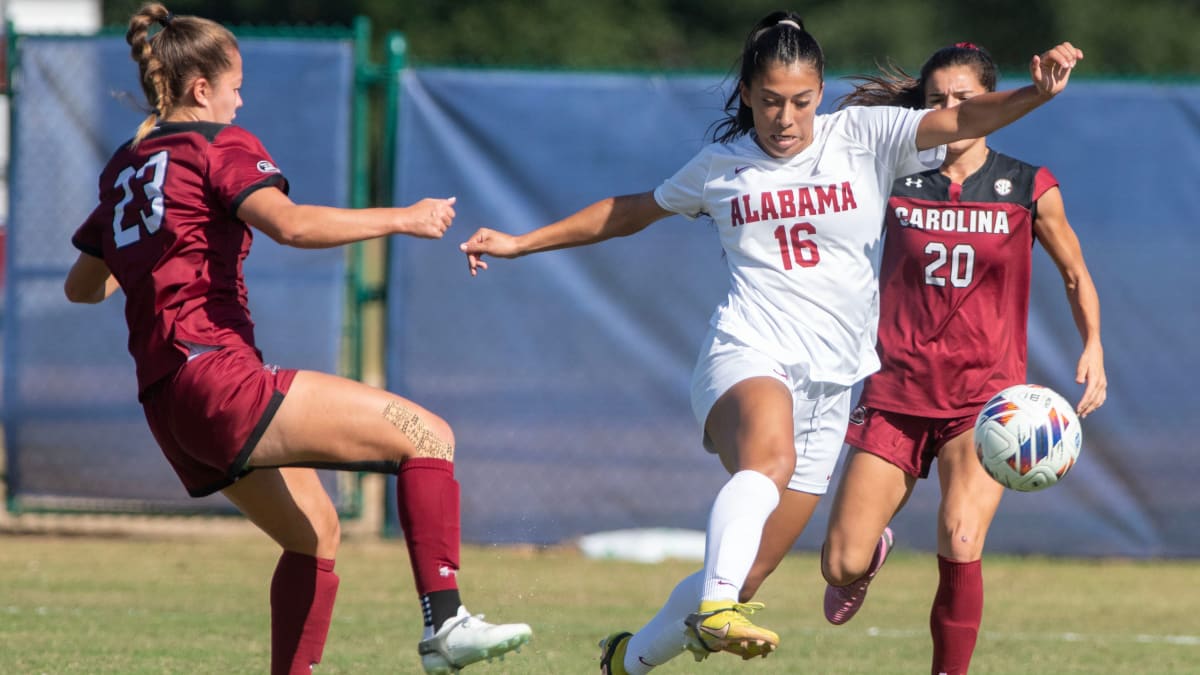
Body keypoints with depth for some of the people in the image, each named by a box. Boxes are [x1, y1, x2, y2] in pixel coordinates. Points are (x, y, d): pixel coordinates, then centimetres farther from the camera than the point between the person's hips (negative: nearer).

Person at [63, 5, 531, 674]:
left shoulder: (125, 166, 21)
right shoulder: (220, 145, -2)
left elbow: (81, 286, 31)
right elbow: (290, 223, -21)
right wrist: (402, 219, -13)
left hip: (168, 404, 9)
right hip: (217, 375, -9)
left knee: (316, 532, 25)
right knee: (427, 435, -10)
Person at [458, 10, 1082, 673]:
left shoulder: (864, 136, 4)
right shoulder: (719, 166, 9)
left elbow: (963, 119, -11)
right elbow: (633, 211, 26)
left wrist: (1037, 92, -30)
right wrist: (520, 243, 28)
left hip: (833, 382, 2)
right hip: (748, 357, -2)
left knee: (739, 582, 5)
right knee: (769, 456, -40)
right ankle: (717, 607, -60)